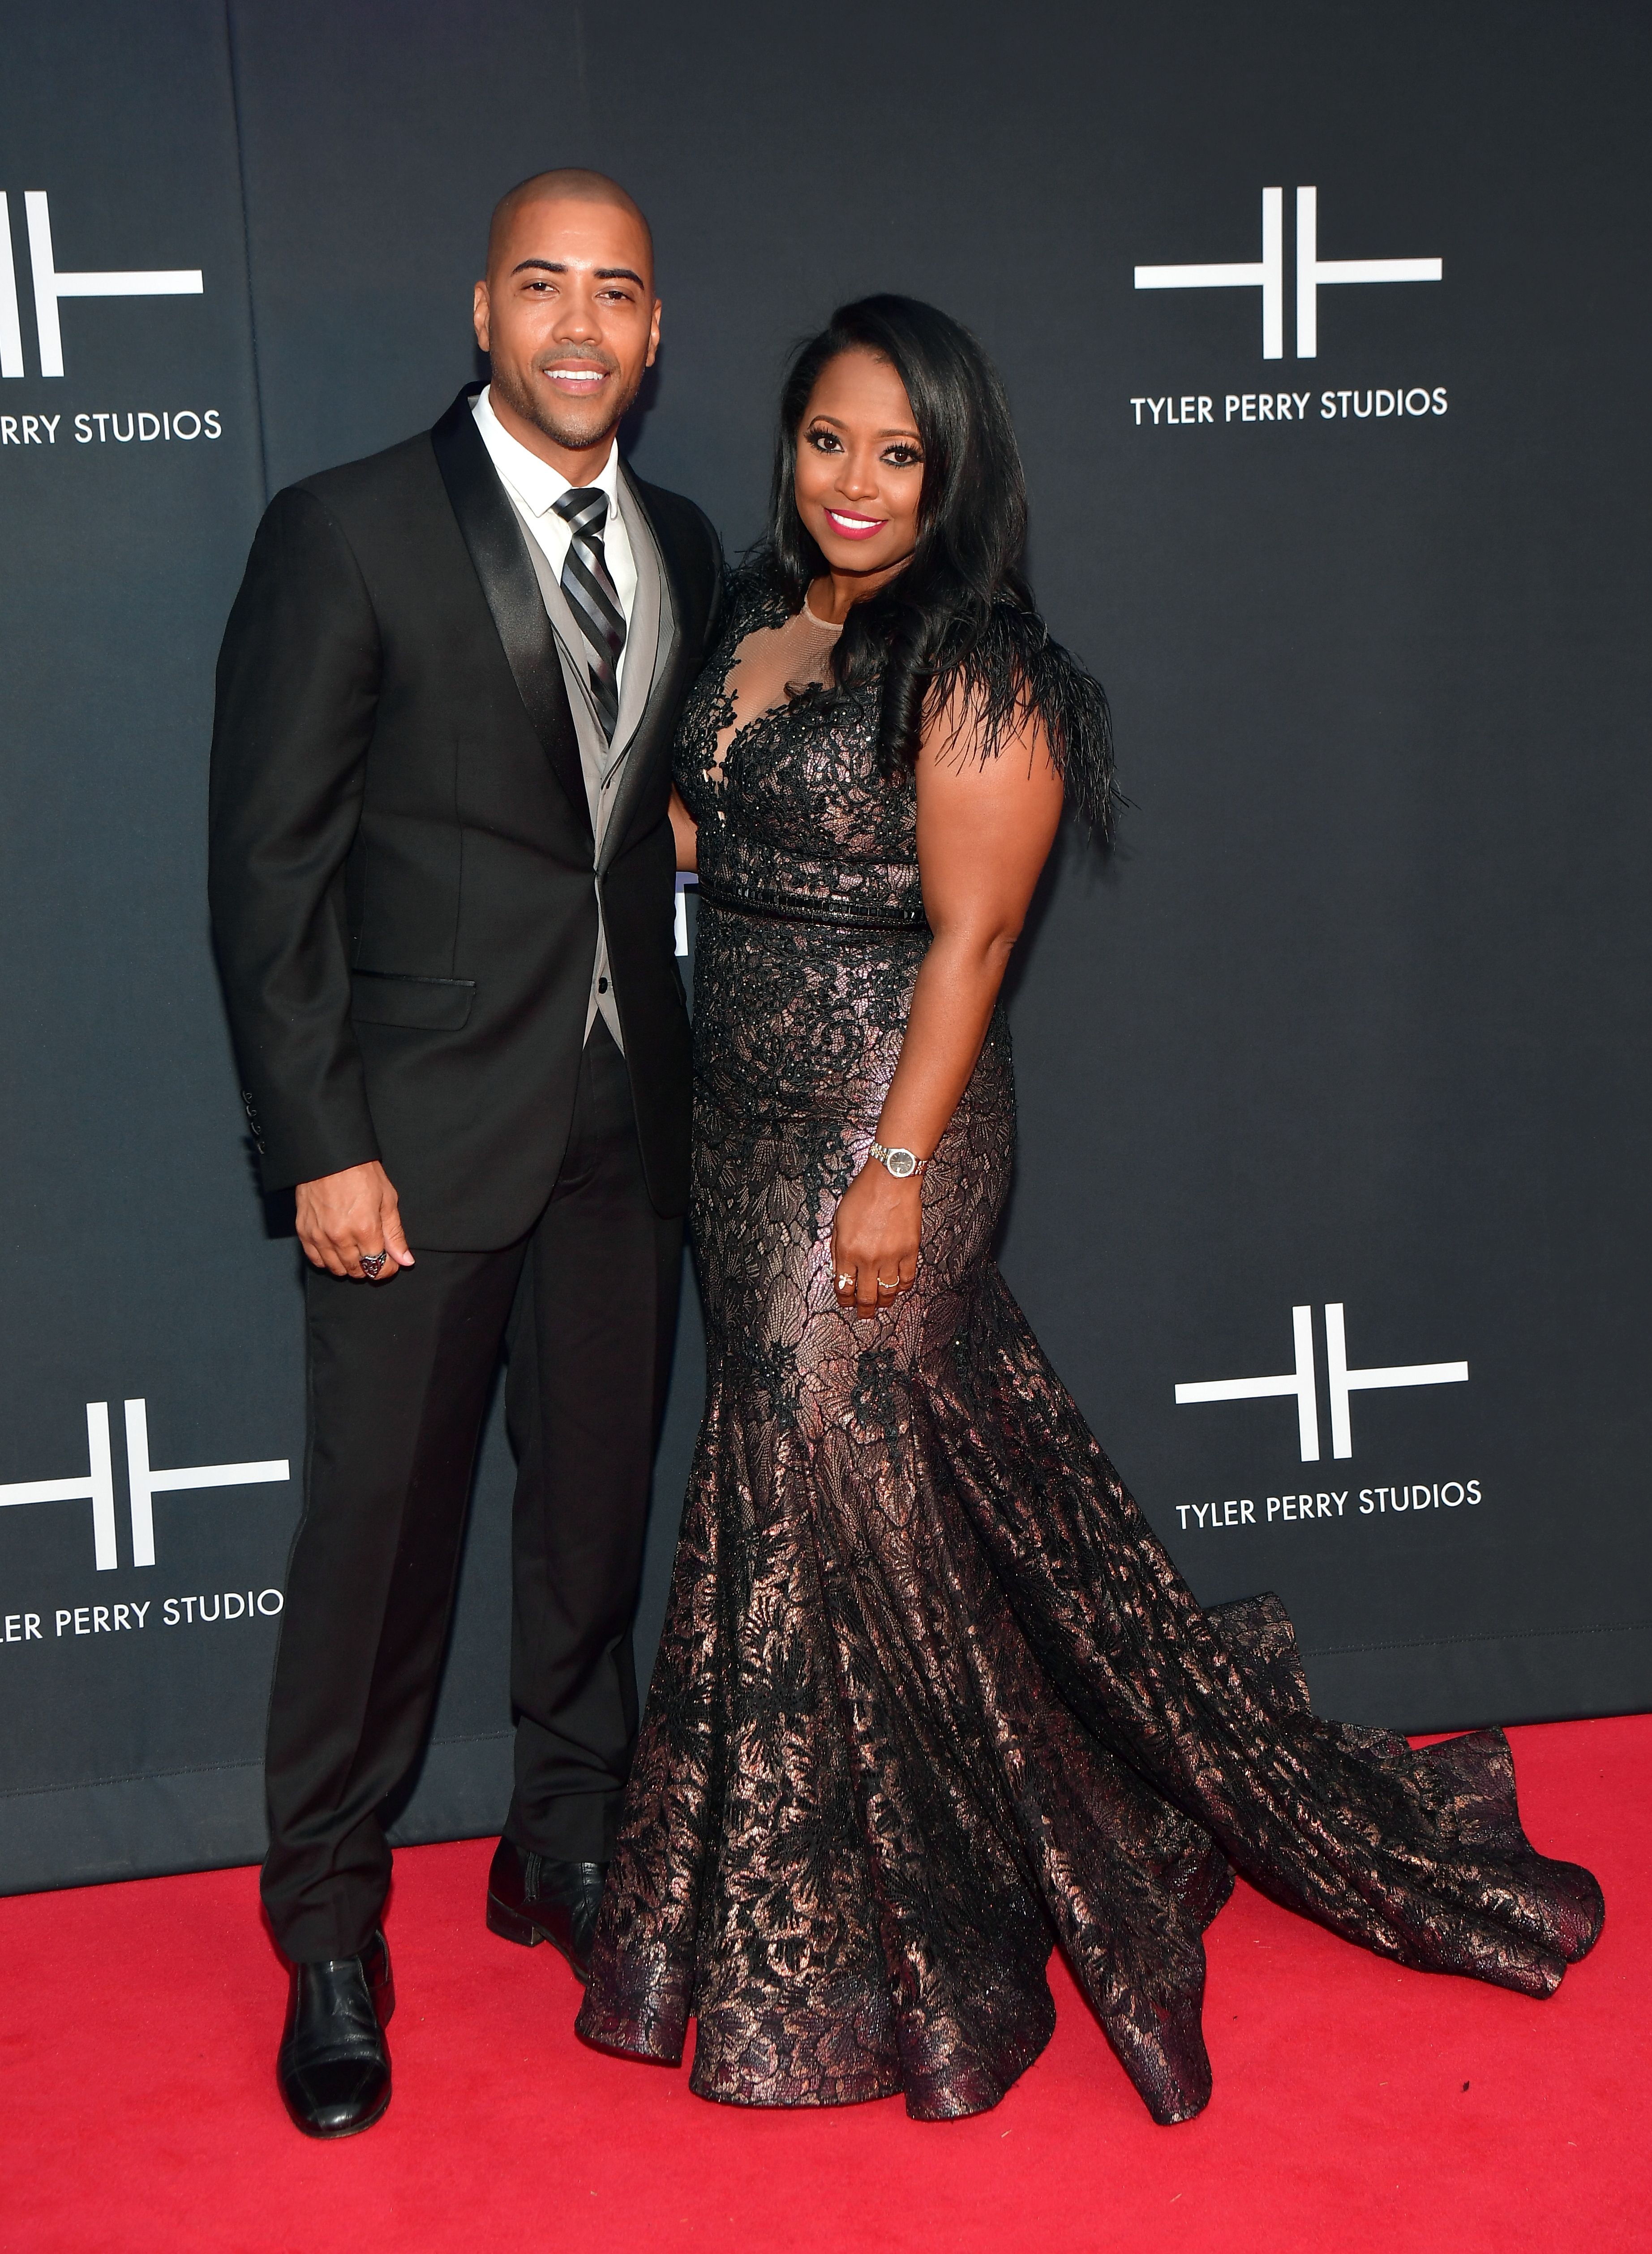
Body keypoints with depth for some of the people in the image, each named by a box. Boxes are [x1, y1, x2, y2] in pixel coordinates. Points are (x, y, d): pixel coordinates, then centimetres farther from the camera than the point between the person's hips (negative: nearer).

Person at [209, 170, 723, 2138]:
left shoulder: (681, 550, 10)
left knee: (595, 1504, 15)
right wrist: (323, 1146, -14)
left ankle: (565, 1849, 35)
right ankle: (327, 1933, 22)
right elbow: (270, 864, -9)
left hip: (624, 1124, 5)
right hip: (422, 1127, -5)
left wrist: (689, 1074, 4)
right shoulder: (347, 534, -7)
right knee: (380, 1528, 4)